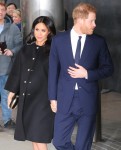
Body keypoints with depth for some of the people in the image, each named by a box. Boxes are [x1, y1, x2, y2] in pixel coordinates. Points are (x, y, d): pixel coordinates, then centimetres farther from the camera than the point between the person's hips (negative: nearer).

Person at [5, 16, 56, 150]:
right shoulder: (26, 49, 9)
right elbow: (17, 71, 14)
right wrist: (12, 91, 13)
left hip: (43, 97, -5)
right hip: (26, 96, 5)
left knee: (39, 135, -7)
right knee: (32, 135, 10)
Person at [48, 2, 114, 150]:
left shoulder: (99, 41, 0)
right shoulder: (59, 40, 1)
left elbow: (108, 68, 5)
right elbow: (53, 70, 5)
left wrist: (87, 74, -12)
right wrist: (53, 97, 4)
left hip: (88, 101, -1)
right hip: (65, 100, 1)